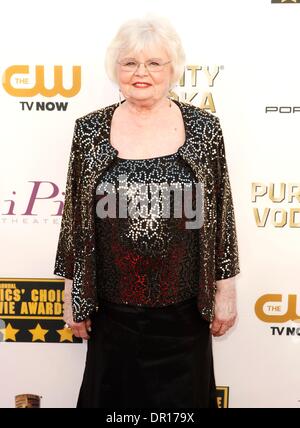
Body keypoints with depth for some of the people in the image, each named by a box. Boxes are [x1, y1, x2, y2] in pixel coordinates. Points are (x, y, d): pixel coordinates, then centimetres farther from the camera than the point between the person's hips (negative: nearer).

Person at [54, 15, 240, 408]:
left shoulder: (204, 127, -4)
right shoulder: (89, 130, -3)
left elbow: (220, 215, 0)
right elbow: (75, 216, 1)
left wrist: (226, 290, 2)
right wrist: (72, 294, 4)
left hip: (184, 307, 0)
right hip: (111, 307, 1)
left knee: (183, 396, 18)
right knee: (114, 395, 19)